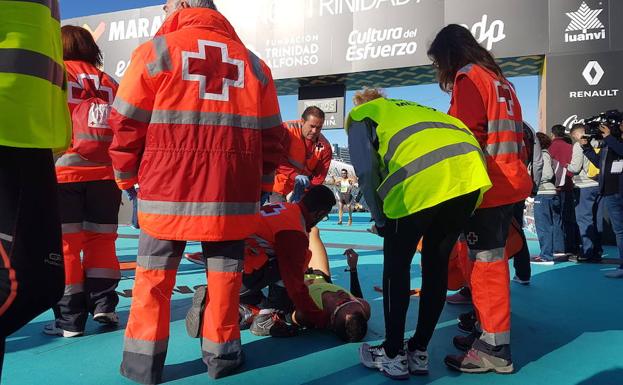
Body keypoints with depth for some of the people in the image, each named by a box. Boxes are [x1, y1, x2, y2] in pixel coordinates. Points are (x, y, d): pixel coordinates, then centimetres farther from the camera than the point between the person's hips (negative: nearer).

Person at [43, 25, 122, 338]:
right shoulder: (108, 83, 15)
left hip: (62, 172, -3)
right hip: (104, 173, 3)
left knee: (64, 244, 2)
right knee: (100, 239, 14)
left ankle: (70, 318, 5)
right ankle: (103, 304, 10)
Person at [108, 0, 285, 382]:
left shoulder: (157, 50, 2)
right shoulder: (253, 62, 12)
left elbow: (126, 124, 1)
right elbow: (271, 137, 12)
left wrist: (126, 176, 15)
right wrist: (253, 177, 24)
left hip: (167, 188, -2)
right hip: (232, 191, 2)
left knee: (154, 274, 11)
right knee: (225, 271, 13)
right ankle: (222, 354, 23)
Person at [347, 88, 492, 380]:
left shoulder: (361, 115, 23)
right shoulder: (409, 108, 40)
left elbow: (367, 171, 5)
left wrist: (380, 221, 16)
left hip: (423, 179, -6)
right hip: (470, 173, 6)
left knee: (396, 266, 12)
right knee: (436, 265, 18)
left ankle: (393, 355, 22)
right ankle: (419, 352, 29)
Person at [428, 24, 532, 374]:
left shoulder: (468, 77, -7)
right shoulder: (499, 79, 20)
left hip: (487, 185, -9)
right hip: (508, 182, 9)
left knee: (486, 263, -6)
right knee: (493, 259, 15)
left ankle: (495, 349, 0)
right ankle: (491, 332, 24)